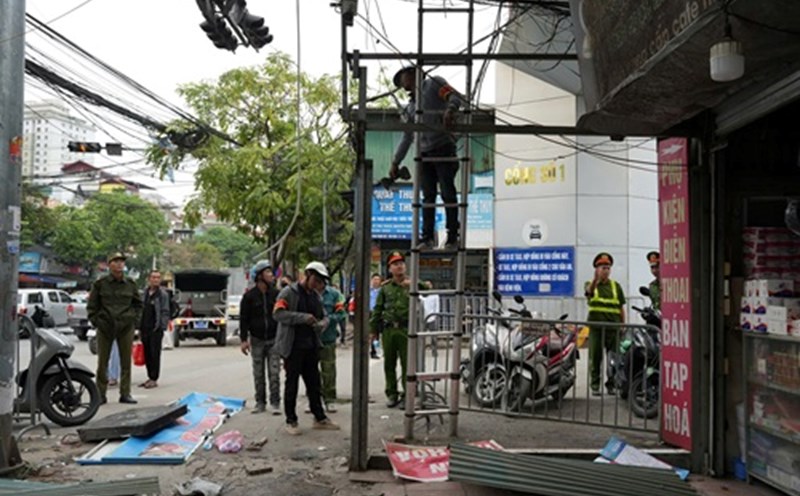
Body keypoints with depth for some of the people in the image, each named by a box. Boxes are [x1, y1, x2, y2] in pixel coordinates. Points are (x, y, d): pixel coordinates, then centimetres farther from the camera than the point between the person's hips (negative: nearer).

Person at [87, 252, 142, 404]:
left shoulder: (130, 284, 6)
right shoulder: (100, 283, 0)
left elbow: (138, 304, 17)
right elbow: (91, 305, 7)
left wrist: (134, 319, 7)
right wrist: (95, 321, -2)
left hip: (126, 328, 2)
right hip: (105, 328, -1)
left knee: (126, 362, 4)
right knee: (102, 362, 3)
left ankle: (125, 393, 12)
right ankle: (101, 394, 11)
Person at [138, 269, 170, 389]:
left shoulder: (163, 294, -5)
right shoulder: (145, 293, 13)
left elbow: (165, 312, -8)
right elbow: (141, 311, 16)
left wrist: (162, 327, -15)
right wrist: (140, 328, 13)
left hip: (156, 329, -6)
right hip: (145, 328, 6)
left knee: (155, 354, -3)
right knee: (147, 354, 11)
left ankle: (154, 379, 2)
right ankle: (150, 377, 20)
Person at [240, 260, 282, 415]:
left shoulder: (276, 294, 2)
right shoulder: (249, 296, -3)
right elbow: (243, 319, -2)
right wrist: (244, 339, -9)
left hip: (274, 339, 0)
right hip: (256, 340, 0)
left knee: (274, 373, -2)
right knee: (258, 374, 8)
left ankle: (275, 403, 5)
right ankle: (260, 403, 17)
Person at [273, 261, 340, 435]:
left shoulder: (316, 296, 14)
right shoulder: (289, 292, -8)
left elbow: (324, 317, 18)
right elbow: (278, 313, -20)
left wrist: (321, 324, -7)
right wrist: (303, 318, -28)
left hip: (311, 346, 6)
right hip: (293, 346, -6)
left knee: (314, 383, 12)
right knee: (292, 383, 3)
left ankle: (319, 418, 21)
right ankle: (291, 421, 13)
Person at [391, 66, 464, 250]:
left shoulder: (433, 84, 8)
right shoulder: (410, 108, 23)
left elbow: (455, 96, -7)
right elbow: (407, 138, 23)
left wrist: (450, 109, -29)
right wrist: (395, 162, 16)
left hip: (443, 149, -6)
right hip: (424, 154, 6)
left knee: (448, 194, -6)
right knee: (428, 196, 3)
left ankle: (452, 238, -2)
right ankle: (427, 238, 5)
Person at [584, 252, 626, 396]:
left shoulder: (616, 286, 14)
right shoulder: (591, 284, 5)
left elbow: (621, 307, 14)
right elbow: (589, 291, -21)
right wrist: (595, 279, -41)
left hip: (613, 325, 2)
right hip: (596, 325, -2)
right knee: (595, 357, 0)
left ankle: (611, 384, 13)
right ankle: (595, 385, 6)